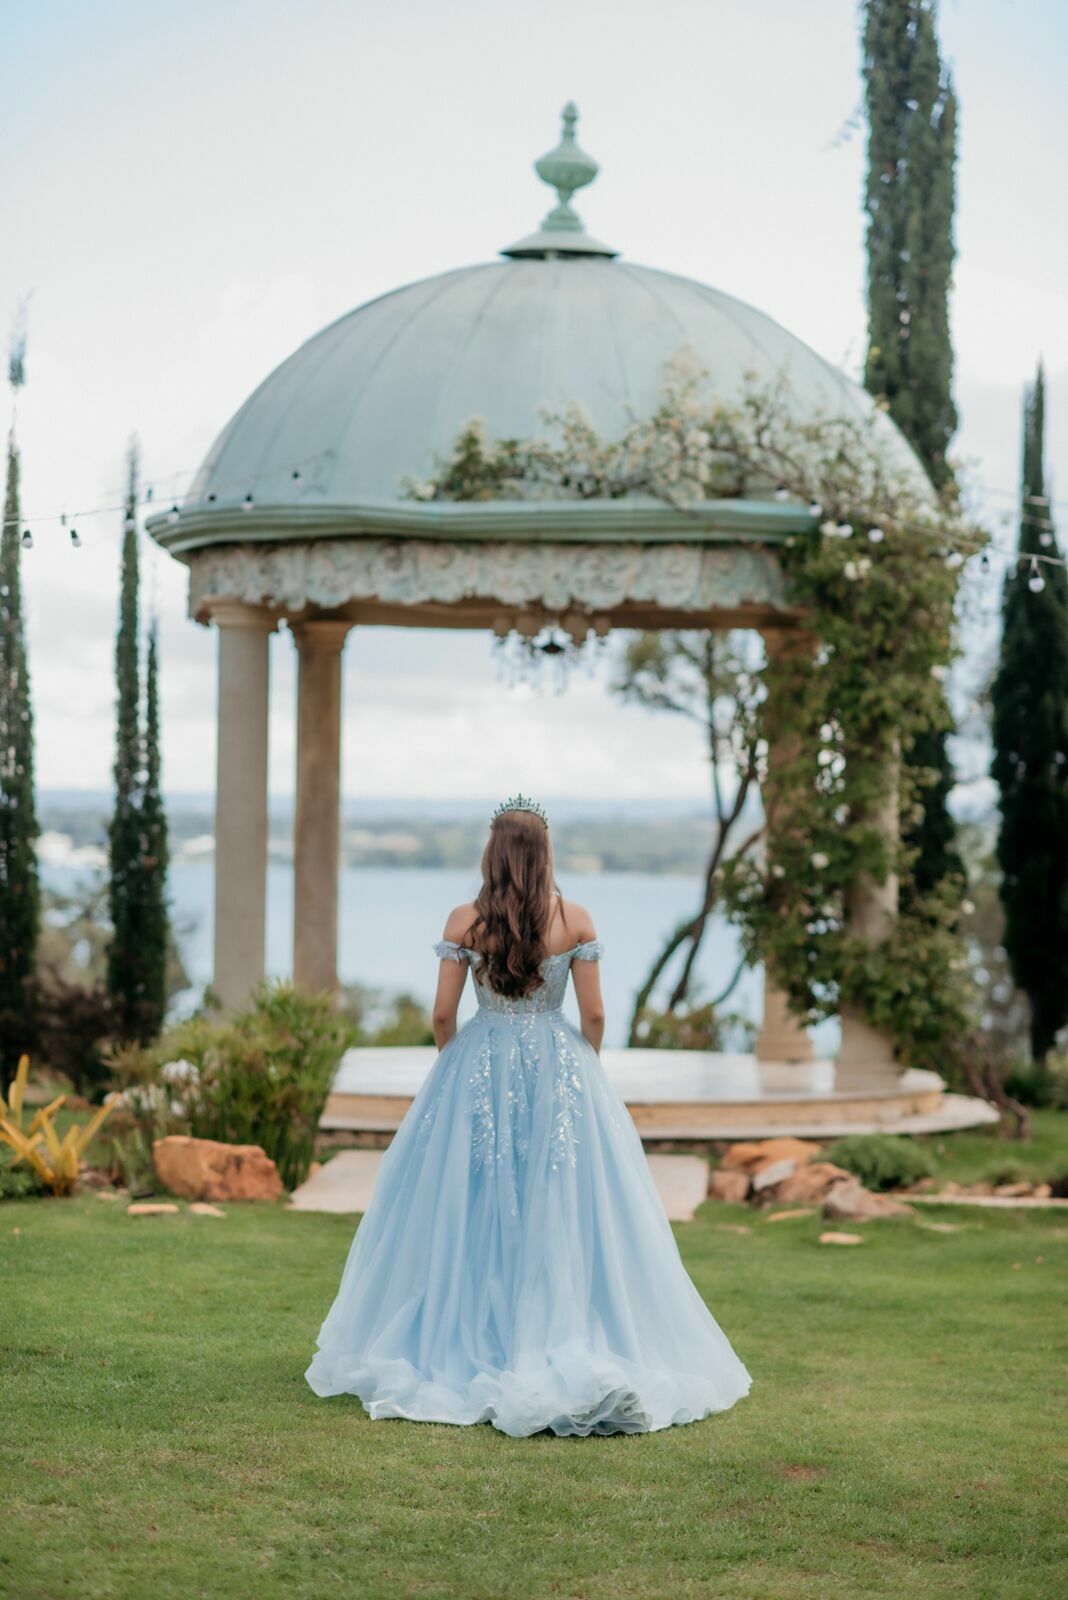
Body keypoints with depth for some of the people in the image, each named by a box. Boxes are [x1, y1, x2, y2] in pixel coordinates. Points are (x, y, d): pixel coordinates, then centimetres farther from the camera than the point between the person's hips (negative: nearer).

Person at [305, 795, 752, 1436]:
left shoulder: (465, 920, -6)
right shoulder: (576, 920, -5)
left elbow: (443, 1014, -3)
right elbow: (594, 1015, -2)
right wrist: (587, 1069, 15)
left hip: (478, 1070, 0)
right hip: (561, 1071, 0)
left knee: (470, 1210, 8)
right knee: (562, 1210, 5)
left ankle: (463, 1345, 12)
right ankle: (570, 1342, 4)